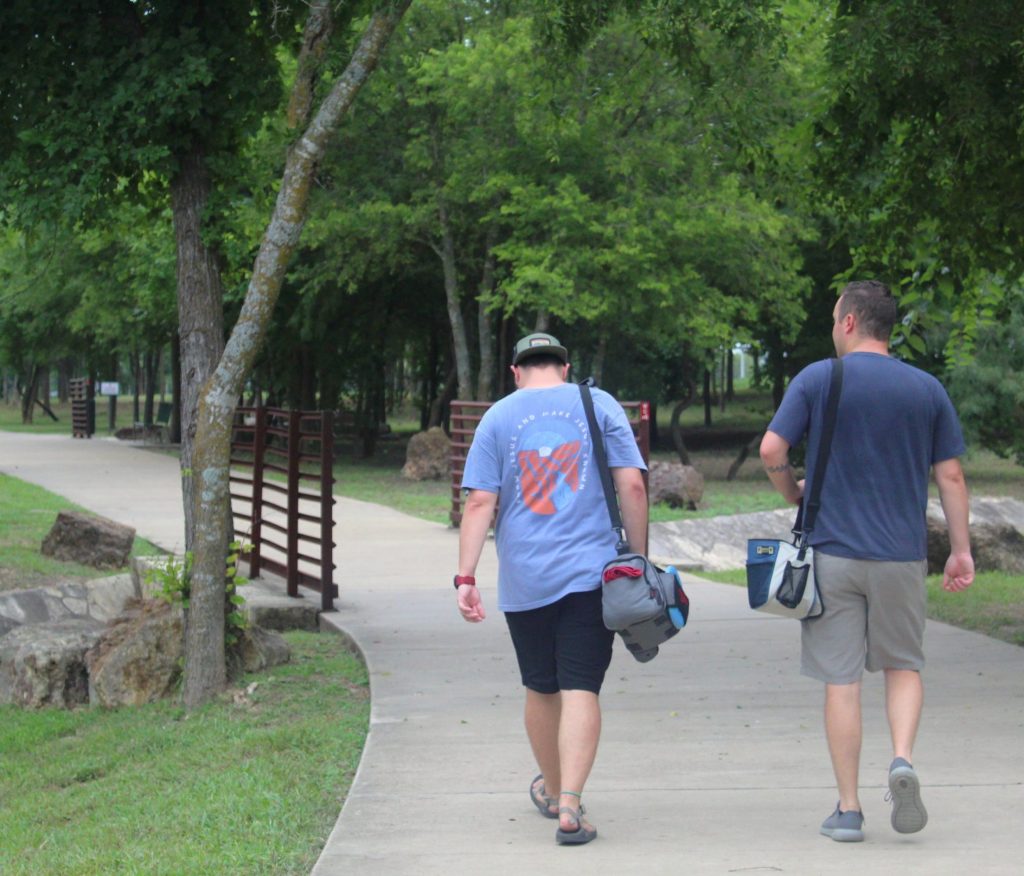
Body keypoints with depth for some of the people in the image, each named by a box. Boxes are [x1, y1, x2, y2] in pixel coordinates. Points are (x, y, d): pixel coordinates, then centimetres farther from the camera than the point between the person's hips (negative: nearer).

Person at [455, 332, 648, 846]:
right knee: (581, 690, -5)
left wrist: (465, 577, -4)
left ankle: (553, 792, 33)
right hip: (591, 572, -1)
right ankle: (569, 806, -17)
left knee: (540, 689, 16)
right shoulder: (599, 406, 5)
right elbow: (632, 486, -2)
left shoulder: (498, 417, 6)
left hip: (524, 580, 1)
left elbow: (479, 501, -2)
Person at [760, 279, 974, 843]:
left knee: (841, 680, 3)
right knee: (903, 665, 17)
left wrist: (794, 494, 10)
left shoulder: (817, 379, -2)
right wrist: (961, 550, 10)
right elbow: (950, 476, 4)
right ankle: (903, 760, -8)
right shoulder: (927, 389, 4)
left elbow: (771, 449, -9)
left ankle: (848, 811, 6)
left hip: (832, 552, -1)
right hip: (901, 554, 2)